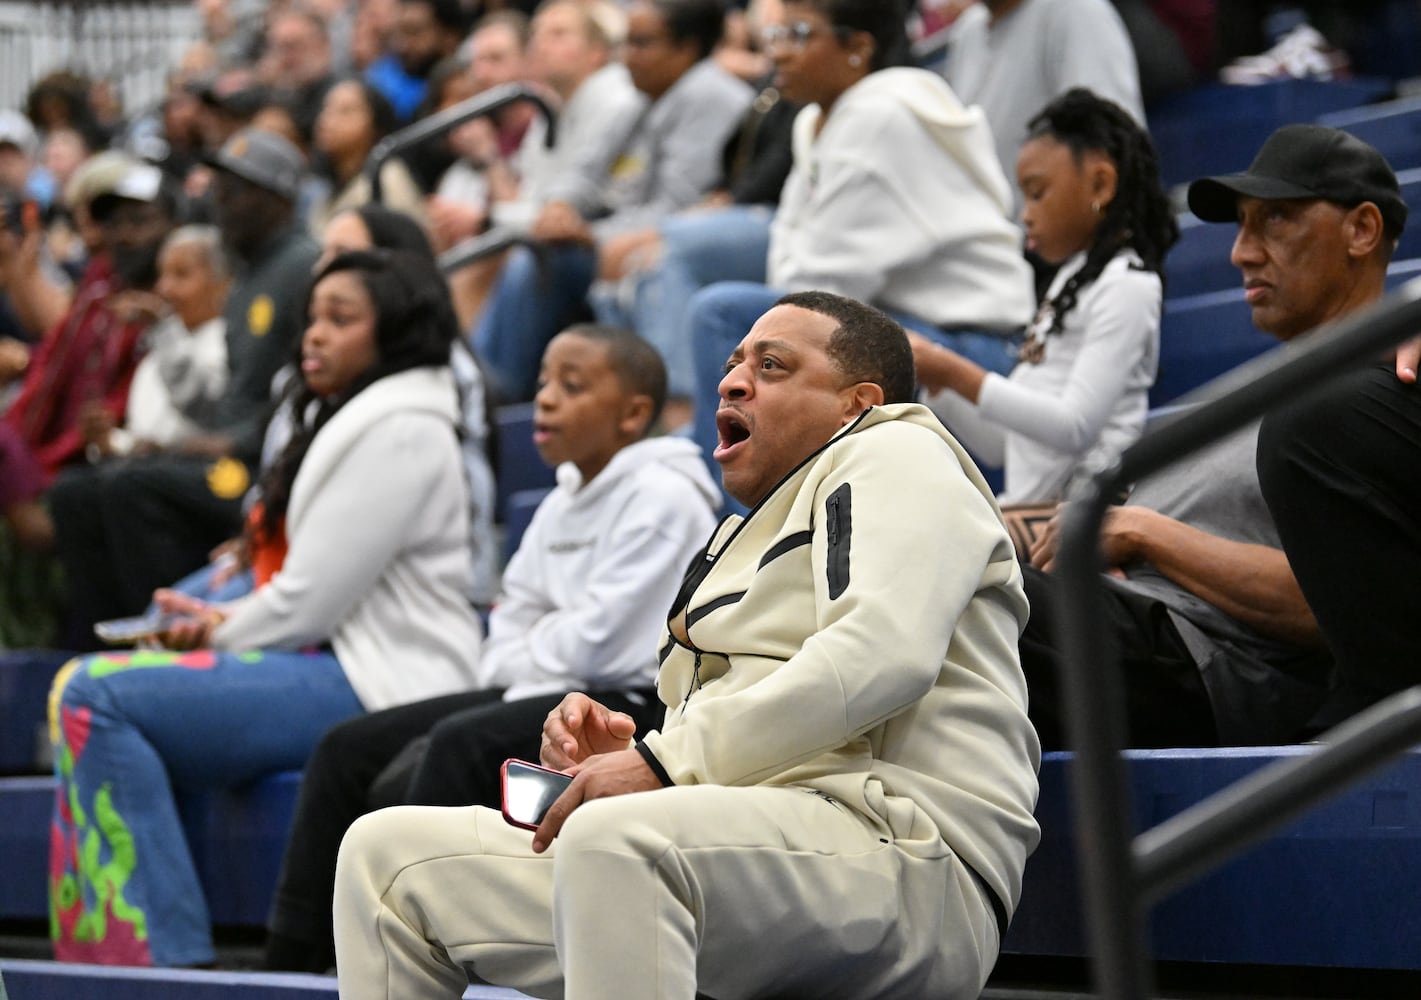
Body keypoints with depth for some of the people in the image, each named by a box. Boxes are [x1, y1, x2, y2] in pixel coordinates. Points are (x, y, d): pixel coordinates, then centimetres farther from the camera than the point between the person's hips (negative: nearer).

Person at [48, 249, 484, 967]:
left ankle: (167, 955, -16)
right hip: (341, 662, 11)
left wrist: (223, 635, 0)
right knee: (87, 687, 11)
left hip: (377, 688, -11)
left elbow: (311, 601, -17)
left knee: (96, 695, -18)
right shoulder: (354, 420, 20)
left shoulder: (400, 433, -13)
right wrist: (225, 621, 6)